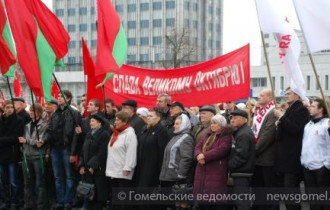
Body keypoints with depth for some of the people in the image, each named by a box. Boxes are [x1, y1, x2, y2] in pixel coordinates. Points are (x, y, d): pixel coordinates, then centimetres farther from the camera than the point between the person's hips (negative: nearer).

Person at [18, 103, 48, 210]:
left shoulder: (44, 125, -6)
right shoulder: (28, 125, 13)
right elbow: (24, 140, 16)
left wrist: (27, 141, -13)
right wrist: (23, 148, 1)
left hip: (38, 157, -6)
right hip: (27, 157, 6)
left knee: (40, 183, 1)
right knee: (28, 182, 9)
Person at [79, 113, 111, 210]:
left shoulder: (104, 134, -7)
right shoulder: (89, 134, 17)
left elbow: (102, 153, -15)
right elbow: (83, 151, 17)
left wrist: (93, 166, -15)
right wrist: (82, 165, 6)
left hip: (98, 169, -7)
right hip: (87, 169, 7)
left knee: (98, 192, -3)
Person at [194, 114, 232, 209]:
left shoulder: (227, 137, -5)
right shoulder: (208, 135, 19)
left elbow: (221, 150, -19)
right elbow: (198, 146, 11)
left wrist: (205, 156, -18)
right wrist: (199, 155, -12)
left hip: (216, 173, -7)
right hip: (203, 172, 8)